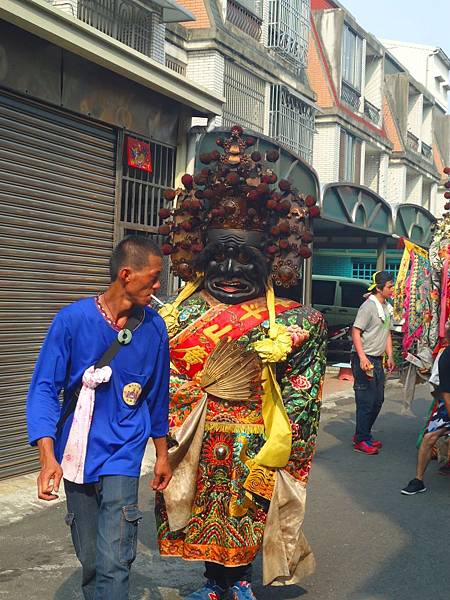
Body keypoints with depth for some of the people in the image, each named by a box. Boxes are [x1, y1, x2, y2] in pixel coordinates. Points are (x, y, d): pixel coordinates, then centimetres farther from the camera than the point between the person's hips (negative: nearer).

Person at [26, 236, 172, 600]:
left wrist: (162, 454, 17)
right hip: (77, 455, 0)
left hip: (123, 454, 0)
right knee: (89, 560, 13)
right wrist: (48, 457, -20)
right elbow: (45, 389, -10)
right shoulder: (73, 320, -10)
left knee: (114, 562, -13)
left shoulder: (154, 328, -2)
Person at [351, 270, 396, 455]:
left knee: (378, 400, 14)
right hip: (364, 359, -9)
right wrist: (362, 358, -25)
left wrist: (390, 356, 12)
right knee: (366, 401, -6)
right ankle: (361, 441, 2)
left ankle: (363, 435, 25)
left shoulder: (387, 307, 13)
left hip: (377, 359, 9)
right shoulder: (369, 306, -13)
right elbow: (355, 332, -18)